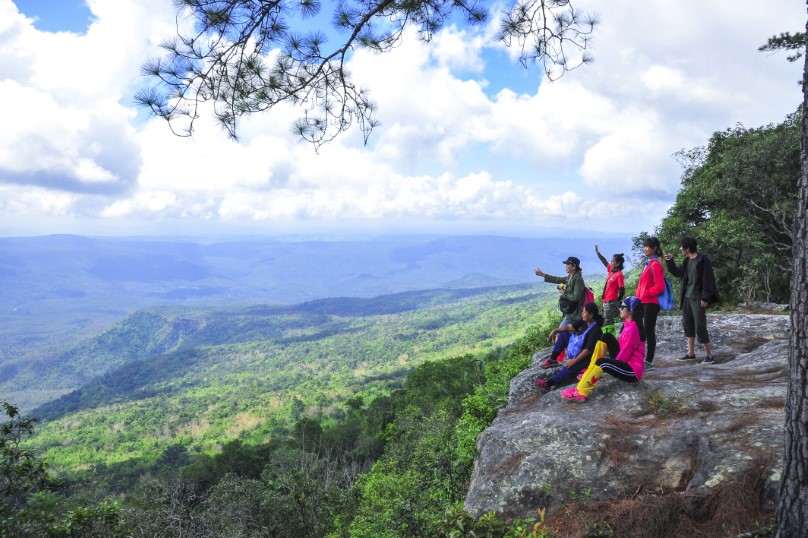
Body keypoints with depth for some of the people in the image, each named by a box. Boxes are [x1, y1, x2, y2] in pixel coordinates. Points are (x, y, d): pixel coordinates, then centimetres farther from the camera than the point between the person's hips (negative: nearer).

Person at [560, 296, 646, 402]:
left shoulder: (632, 329, -21)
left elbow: (624, 355, -19)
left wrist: (609, 366, -8)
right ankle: (592, 372, 2)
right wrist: (612, 365, 7)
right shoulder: (628, 324, 8)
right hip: (625, 362, 10)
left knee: (602, 362, -30)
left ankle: (580, 393, -31)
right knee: (607, 337, 3)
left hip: (633, 370, -10)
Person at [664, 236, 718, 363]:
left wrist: (704, 298, -17)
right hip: (686, 298, 8)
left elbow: (707, 280, -15)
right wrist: (670, 261, 9)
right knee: (687, 324, 13)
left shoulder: (703, 260, -12)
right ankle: (691, 353, 22)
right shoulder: (687, 261, 10)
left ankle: (709, 354, 6)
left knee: (700, 327, -6)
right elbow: (677, 272, 23)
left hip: (697, 299, -8)